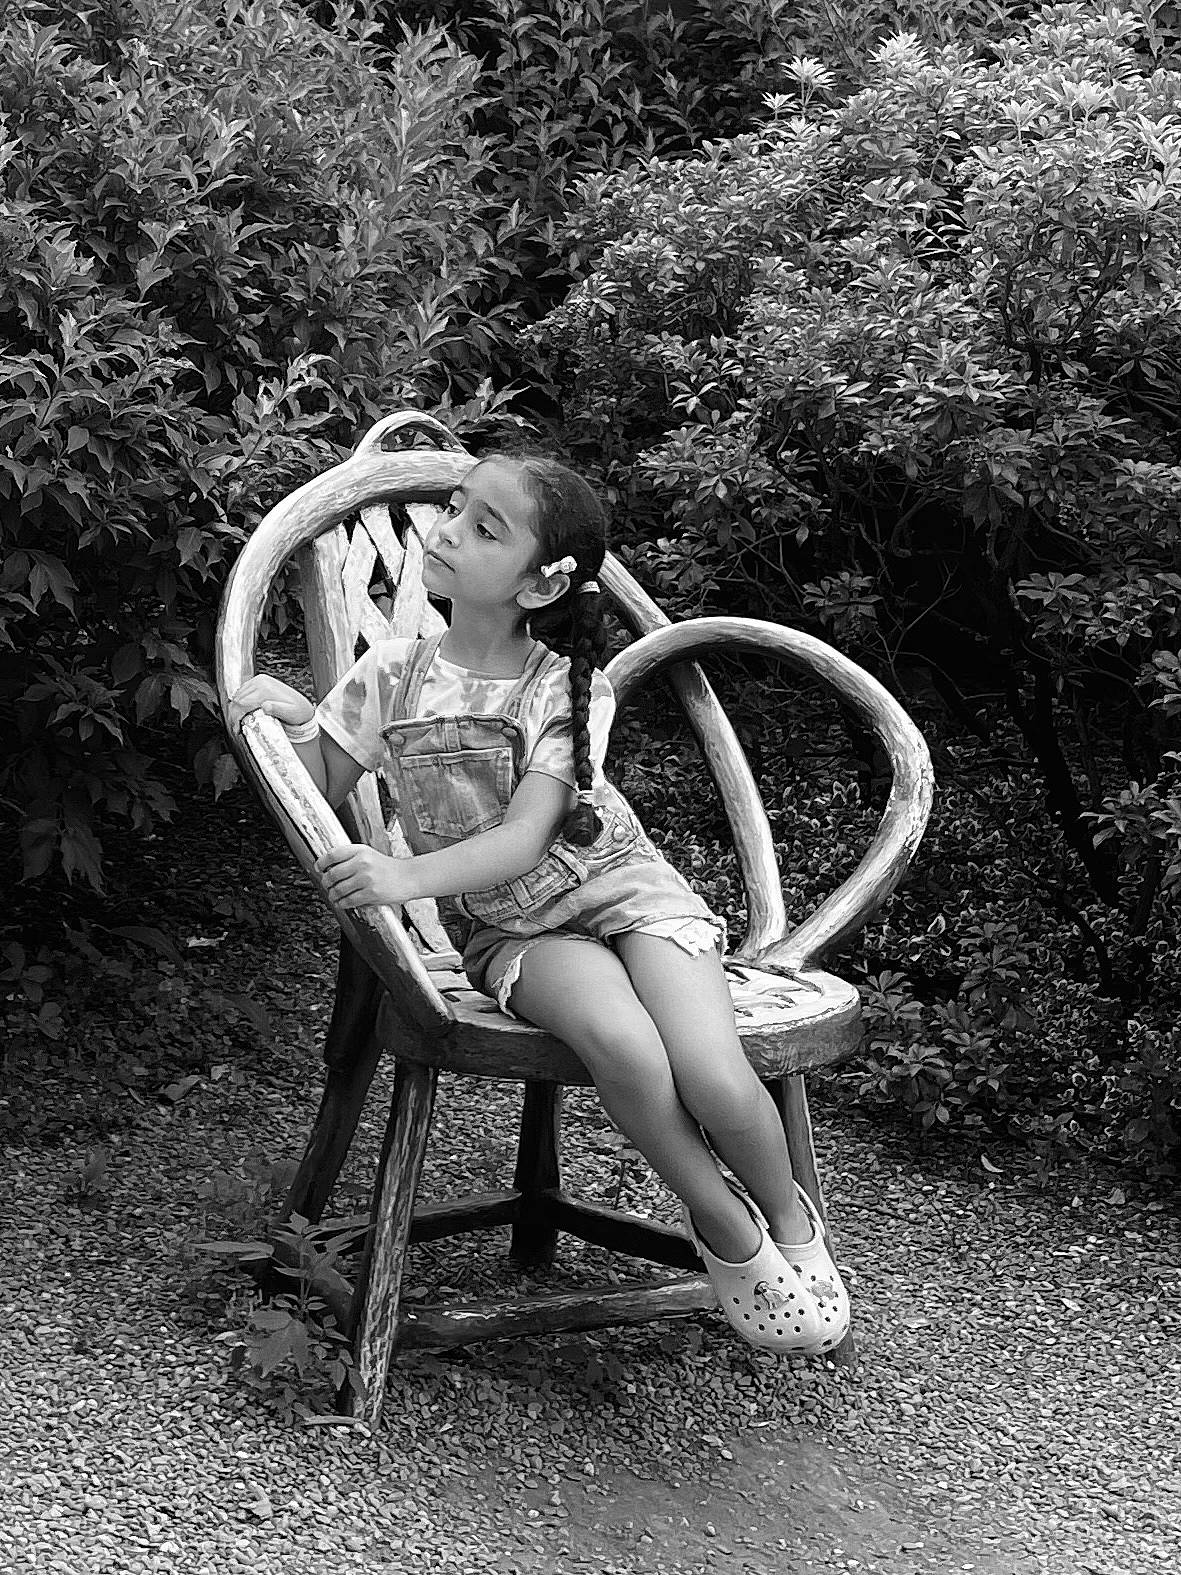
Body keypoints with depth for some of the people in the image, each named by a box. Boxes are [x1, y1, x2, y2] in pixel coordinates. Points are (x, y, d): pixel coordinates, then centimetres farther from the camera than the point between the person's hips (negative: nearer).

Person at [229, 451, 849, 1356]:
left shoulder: (568, 688, -11)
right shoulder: (392, 677, -2)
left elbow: (524, 838, -22)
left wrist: (409, 877, -38)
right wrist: (288, 722, -17)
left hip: (624, 889, -1)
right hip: (510, 931, 1)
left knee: (713, 1081, -25)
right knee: (623, 1049, -33)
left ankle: (790, 1219, 9)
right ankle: (725, 1232, -8)